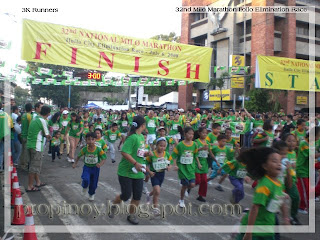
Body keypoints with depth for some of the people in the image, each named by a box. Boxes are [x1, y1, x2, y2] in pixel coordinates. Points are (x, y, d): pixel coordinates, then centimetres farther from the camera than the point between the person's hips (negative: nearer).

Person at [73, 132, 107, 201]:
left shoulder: (98, 150, -20)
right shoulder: (84, 149, -14)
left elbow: (104, 159, -19)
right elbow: (79, 156, 4)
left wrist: (100, 164, -37)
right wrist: (75, 163, 4)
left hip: (95, 168, 0)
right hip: (87, 167, 0)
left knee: (94, 183, 11)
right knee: (86, 180, -24)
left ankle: (91, 194, 43)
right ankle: (85, 187, 13)